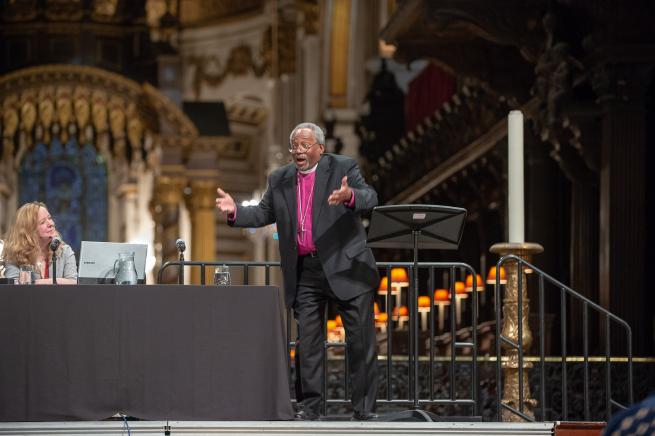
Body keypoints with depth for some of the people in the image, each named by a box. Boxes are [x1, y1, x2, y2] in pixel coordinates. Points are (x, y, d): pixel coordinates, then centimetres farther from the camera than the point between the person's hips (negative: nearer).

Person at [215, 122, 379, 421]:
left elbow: (370, 198, -14)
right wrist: (235, 212, -5)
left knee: (361, 340, -2)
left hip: (345, 268, -4)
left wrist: (350, 196, -37)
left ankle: (364, 409, 3)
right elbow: (263, 214, 14)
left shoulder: (343, 169, -2)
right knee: (308, 341, 4)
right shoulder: (280, 180, 11)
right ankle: (310, 407, 10)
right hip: (304, 271, 4)